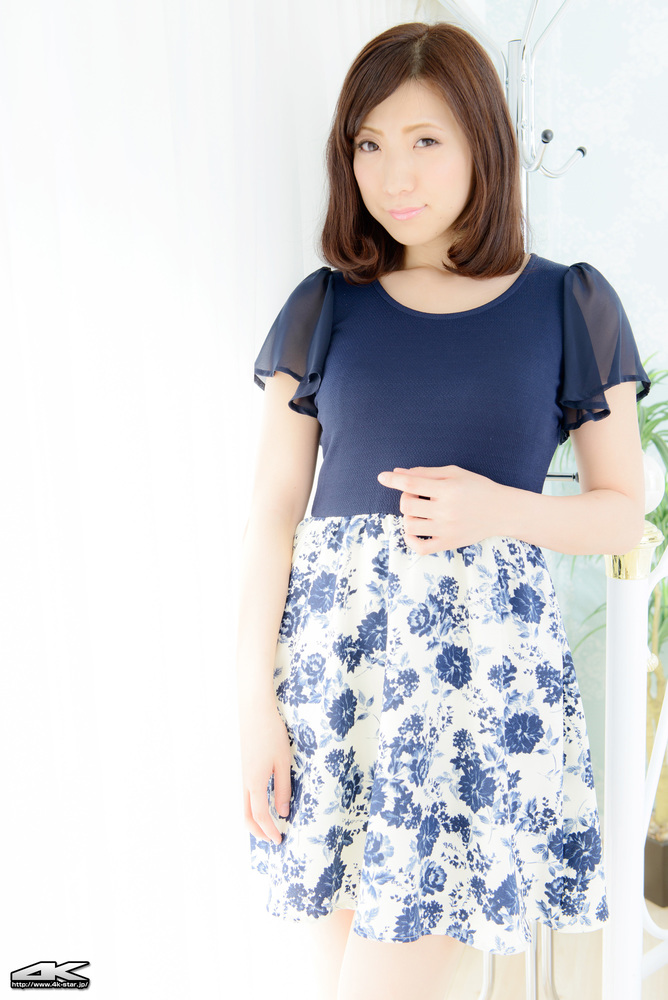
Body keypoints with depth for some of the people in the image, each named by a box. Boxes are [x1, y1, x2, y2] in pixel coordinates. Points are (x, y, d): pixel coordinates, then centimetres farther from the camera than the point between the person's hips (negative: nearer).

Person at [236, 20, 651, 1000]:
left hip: (486, 655, -1)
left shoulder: (567, 305, 3)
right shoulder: (325, 307, 6)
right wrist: (256, 698, -2)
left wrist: (499, 508, -13)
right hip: (332, 645, 2)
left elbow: (624, 512, 6)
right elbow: (272, 513, 3)